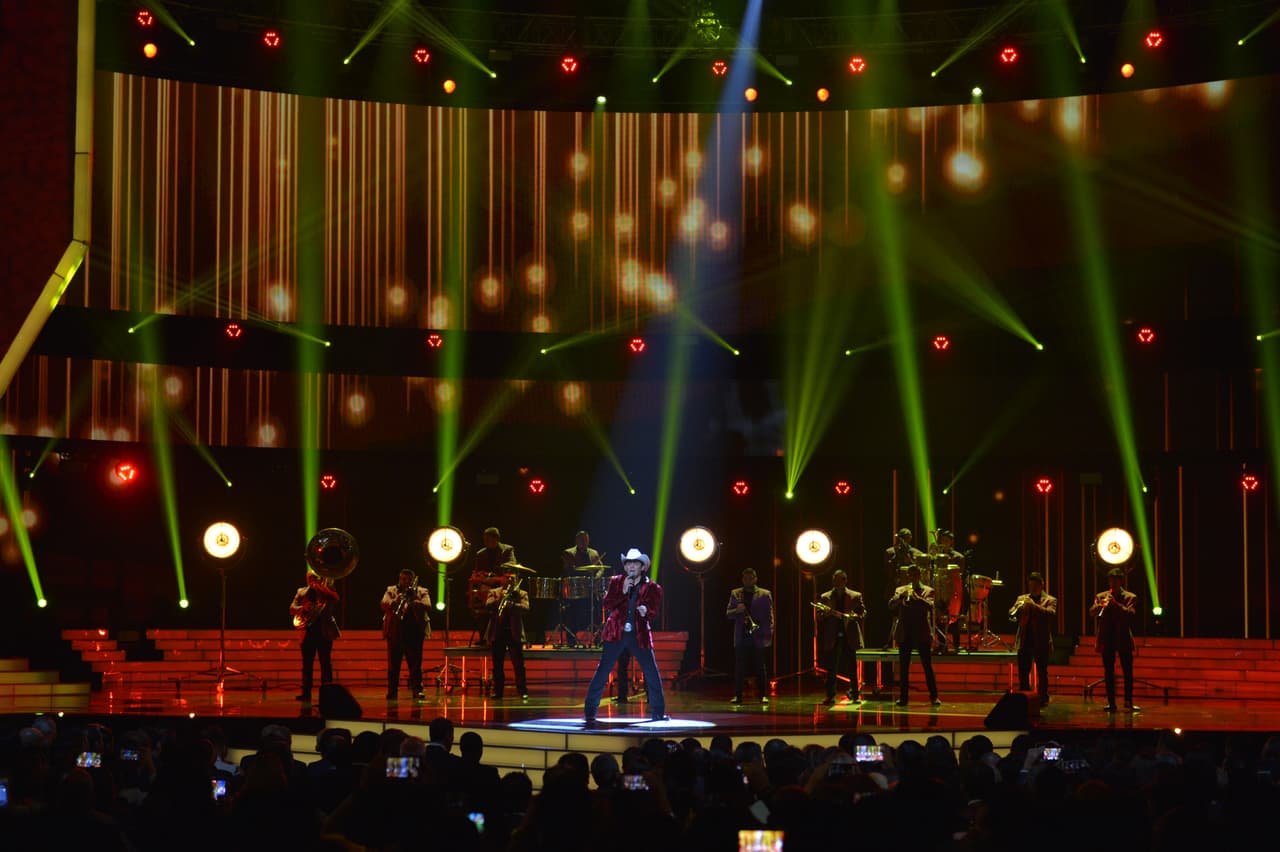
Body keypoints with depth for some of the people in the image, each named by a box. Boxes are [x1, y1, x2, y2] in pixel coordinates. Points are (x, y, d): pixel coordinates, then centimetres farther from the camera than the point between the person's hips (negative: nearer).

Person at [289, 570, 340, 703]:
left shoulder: (326, 591, 9)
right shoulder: (302, 592, 14)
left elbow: (335, 598, -11)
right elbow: (292, 609, 8)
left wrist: (323, 588, -23)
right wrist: (302, 608, -12)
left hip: (324, 632, -2)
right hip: (308, 632, 2)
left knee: (325, 663, -2)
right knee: (307, 664, 0)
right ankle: (306, 693, 1)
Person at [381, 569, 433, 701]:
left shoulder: (422, 592, 10)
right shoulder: (391, 590, 12)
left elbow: (428, 606, -5)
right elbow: (384, 604, -3)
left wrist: (415, 602, -23)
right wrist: (395, 601, -22)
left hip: (414, 632, -1)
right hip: (395, 632, 1)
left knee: (415, 663, -3)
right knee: (393, 663, 1)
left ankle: (417, 690, -1)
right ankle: (391, 691, 4)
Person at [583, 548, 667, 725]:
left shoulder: (652, 588, 2)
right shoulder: (616, 582, 5)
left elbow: (654, 613, -3)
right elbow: (607, 605, -3)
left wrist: (646, 612, -26)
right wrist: (623, 592, -15)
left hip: (639, 635, 0)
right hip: (617, 633, 0)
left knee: (652, 673, 1)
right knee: (602, 672, -4)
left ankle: (658, 712, 14)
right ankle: (590, 710, 1)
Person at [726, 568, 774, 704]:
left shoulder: (765, 594, 5)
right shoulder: (735, 594, 12)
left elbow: (769, 616, 3)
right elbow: (728, 614, 8)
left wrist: (768, 635, -6)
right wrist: (737, 611, -13)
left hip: (758, 637, -2)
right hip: (741, 637, 2)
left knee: (759, 668, 0)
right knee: (739, 668, 0)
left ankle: (763, 695, 4)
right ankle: (738, 695, 3)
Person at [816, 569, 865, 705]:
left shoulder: (855, 596, 7)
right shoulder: (825, 597, 8)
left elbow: (863, 612, 6)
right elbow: (819, 617, 5)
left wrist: (857, 616, -17)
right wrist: (825, 614, -17)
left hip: (850, 636, 0)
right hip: (832, 637, 0)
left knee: (853, 668, 3)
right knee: (831, 668, -1)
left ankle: (855, 695, 12)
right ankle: (830, 696, 2)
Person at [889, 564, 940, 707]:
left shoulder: (927, 591, 4)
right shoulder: (900, 590, 12)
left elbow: (929, 606, -13)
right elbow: (891, 605, 0)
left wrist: (916, 597, -26)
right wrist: (901, 596, -18)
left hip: (922, 634, -3)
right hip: (905, 634, 3)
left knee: (927, 666, -1)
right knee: (903, 667, 3)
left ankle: (934, 696, 4)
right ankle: (903, 697, 8)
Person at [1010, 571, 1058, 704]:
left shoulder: (1050, 600, 4)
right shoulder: (1022, 598, 15)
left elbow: (1051, 613, -15)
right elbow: (1011, 613, 6)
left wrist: (1034, 605, -25)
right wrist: (1018, 607, -16)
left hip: (1041, 642, -3)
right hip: (1025, 641, 3)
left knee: (1042, 671, 0)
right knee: (1023, 672, 3)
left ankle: (1043, 698, 6)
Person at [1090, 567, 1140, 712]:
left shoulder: (1130, 597, 3)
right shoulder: (1100, 596, 9)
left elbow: (1130, 613, -12)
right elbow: (1092, 612, -3)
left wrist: (1116, 604, -21)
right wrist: (1100, 605, -23)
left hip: (1124, 640, -2)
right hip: (1107, 640, 2)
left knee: (1128, 671, 0)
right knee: (1108, 672, 4)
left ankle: (1128, 702, 7)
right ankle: (1111, 703, 8)